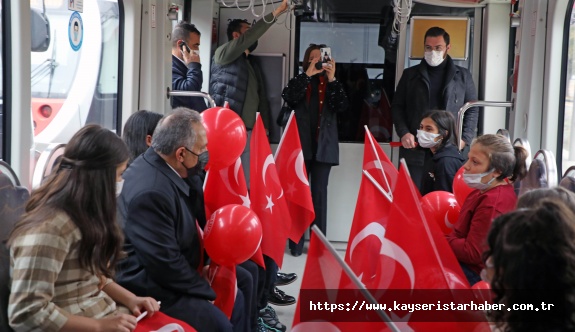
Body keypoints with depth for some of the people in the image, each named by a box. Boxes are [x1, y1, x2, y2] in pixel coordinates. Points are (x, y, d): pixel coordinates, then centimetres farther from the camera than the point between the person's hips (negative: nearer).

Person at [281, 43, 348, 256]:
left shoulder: (331, 85, 11)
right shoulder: (298, 82, 8)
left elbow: (342, 106, -5)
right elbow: (289, 98, -12)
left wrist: (332, 80, -10)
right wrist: (308, 74, -14)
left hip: (323, 146, 1)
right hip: (300, 145, -1)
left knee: (319, 194, 2)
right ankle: (295, 244, 3)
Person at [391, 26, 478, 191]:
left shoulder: (463, 76, 10)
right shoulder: (410, 74, 12)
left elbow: (472, 110, 10)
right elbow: (397, 106, 11)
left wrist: (465, 139, -5)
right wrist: (403, 133, -6)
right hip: (415, 149, 0)